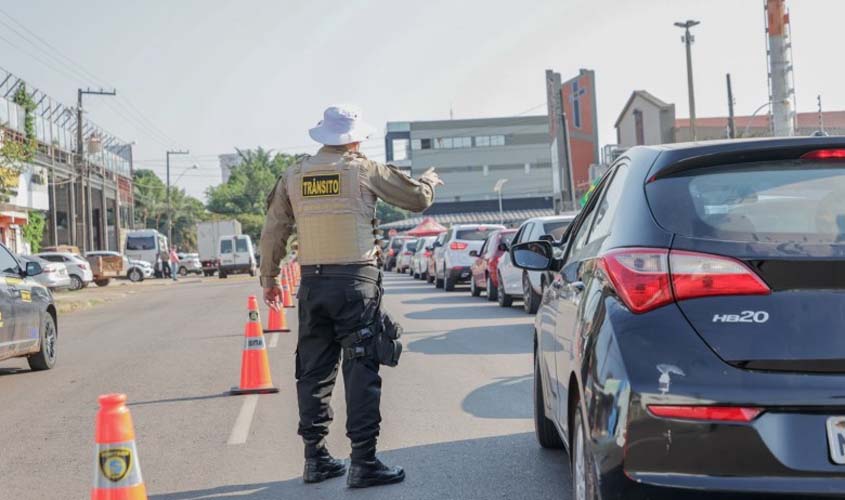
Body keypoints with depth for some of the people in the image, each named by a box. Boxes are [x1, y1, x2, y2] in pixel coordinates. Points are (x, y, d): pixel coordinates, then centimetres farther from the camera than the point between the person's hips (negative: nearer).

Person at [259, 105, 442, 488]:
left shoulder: (294, 176, 8)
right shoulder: (364, 170, -2)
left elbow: (273, 232, 11)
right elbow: (417, 198, 6)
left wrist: (269, 277, 22)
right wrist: (430, 179, 28)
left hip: (312, 283, 4)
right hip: (356, 281, -4)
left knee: (314, 370, 11)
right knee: (361, 371, -2)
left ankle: (315, 458, 17)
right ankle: (363, 462, -3)